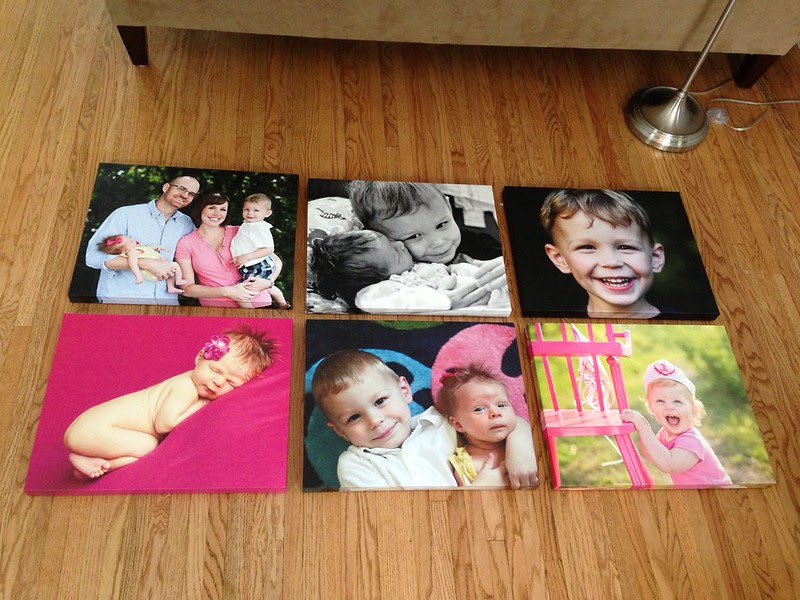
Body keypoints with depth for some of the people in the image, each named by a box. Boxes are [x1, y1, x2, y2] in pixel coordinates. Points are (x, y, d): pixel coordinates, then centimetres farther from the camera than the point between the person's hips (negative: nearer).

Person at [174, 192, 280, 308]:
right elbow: (187, 289, 1)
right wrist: (227, 292, -11)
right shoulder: (185, 244, 6)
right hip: (217, 309, 0)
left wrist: (267, 282, -10)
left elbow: (276, 261, 10)